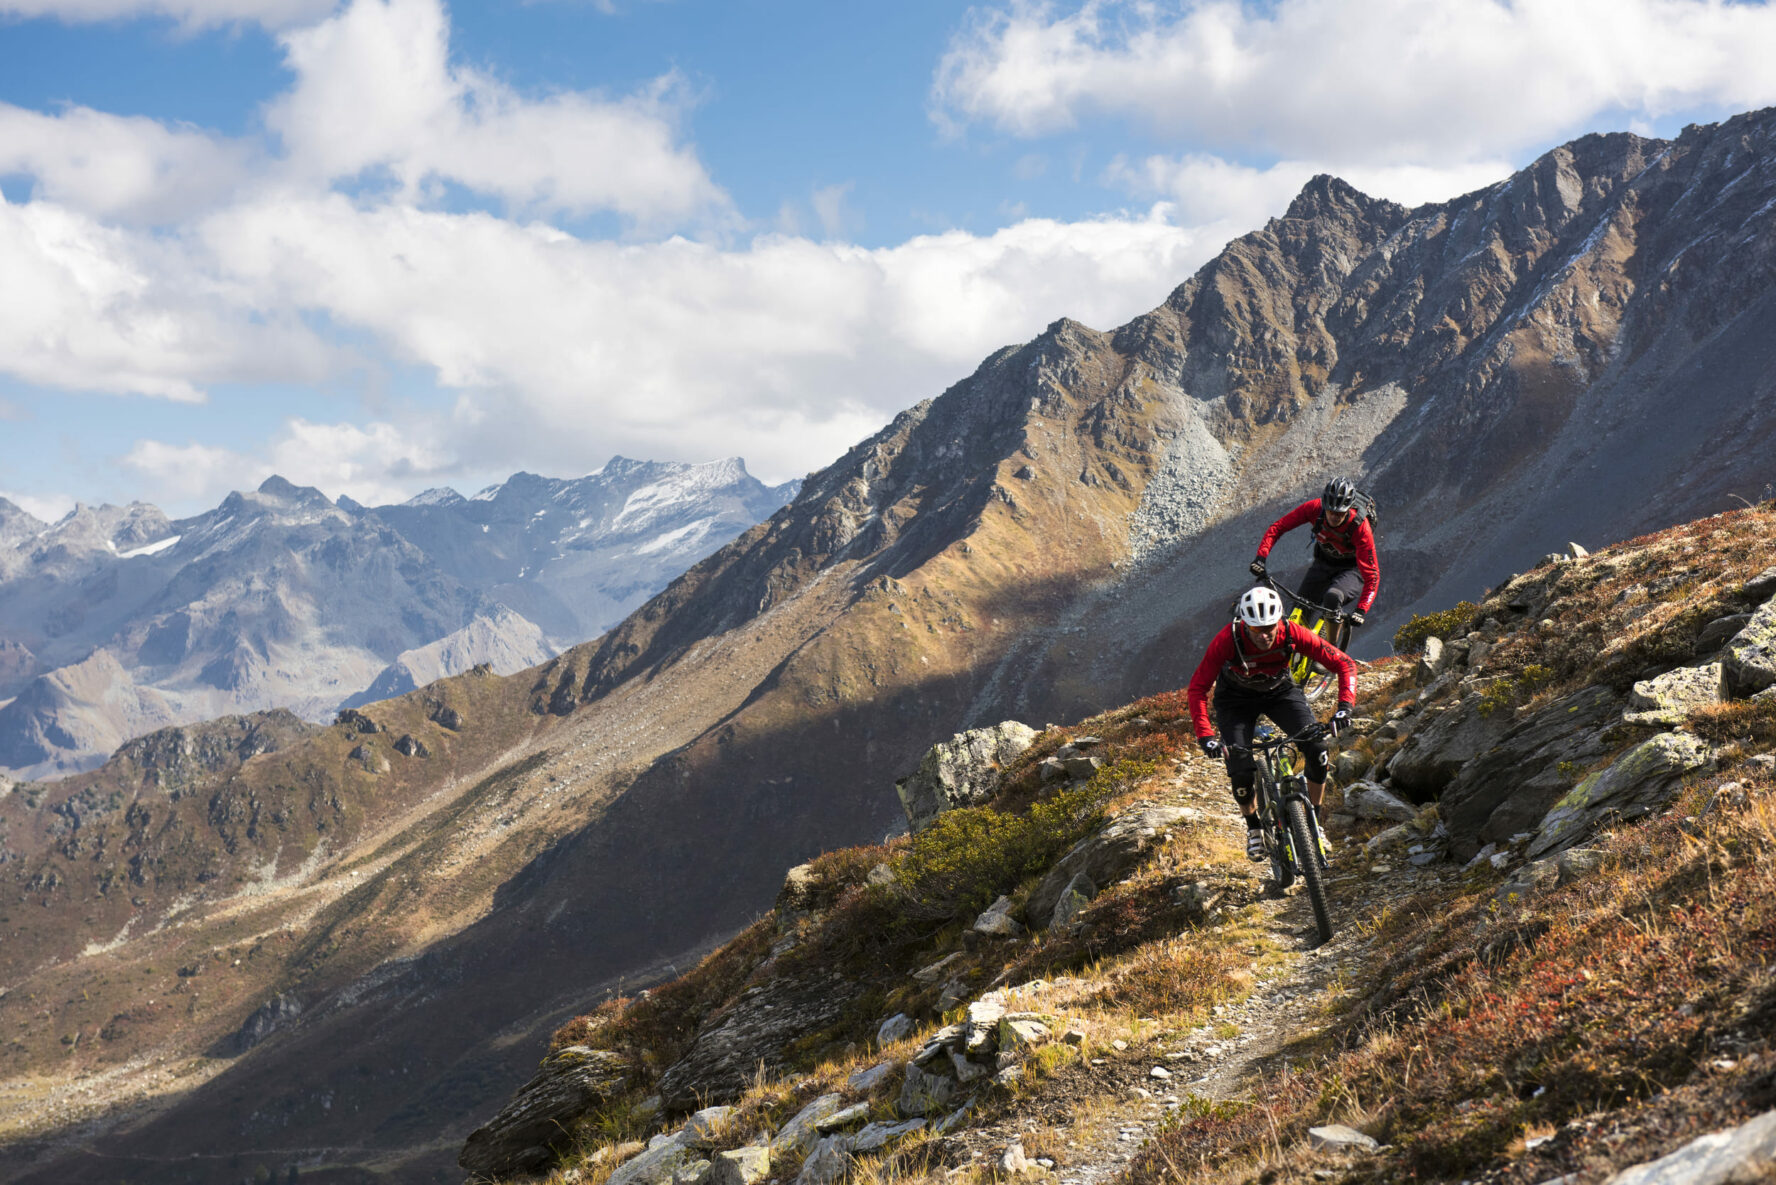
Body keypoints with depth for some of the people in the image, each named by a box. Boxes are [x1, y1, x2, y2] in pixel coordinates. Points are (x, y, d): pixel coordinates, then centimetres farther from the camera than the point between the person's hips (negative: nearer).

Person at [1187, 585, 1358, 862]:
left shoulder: (1291, 633, -30)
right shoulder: (1228, 639, -34)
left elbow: (1343, 663, -24)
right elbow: (1198, 687, -29)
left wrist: (1345, 706, -38)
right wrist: (1205, 736, -40)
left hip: (1279, 691, 2)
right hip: (1237, 698, -1)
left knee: (1317, 749, -20)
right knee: (1241, 772, -18)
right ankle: (1253, 827, 14)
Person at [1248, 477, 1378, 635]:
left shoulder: (1360, 528, -34)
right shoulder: (1314, 508, -26)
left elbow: (1372, 575, -33)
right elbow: (1277, 527, -16)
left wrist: (1361, 610, -44)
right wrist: (1261, 557, -31)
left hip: (1352, 568, -4)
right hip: (1324, 562, 4)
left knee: (1333, 597, -34)